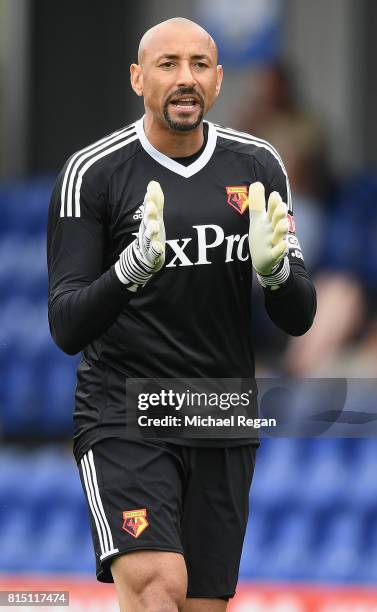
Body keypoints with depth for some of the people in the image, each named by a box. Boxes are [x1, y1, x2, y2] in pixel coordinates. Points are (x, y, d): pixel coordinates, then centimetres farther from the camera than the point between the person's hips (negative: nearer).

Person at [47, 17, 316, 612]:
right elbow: (67, 328, -10)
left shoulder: (259, 167, 7)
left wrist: (273, 268, -16)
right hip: (124, 421, -5)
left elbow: (299, 318, 7)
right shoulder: (94, 172, -6)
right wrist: (133, 267, -28)